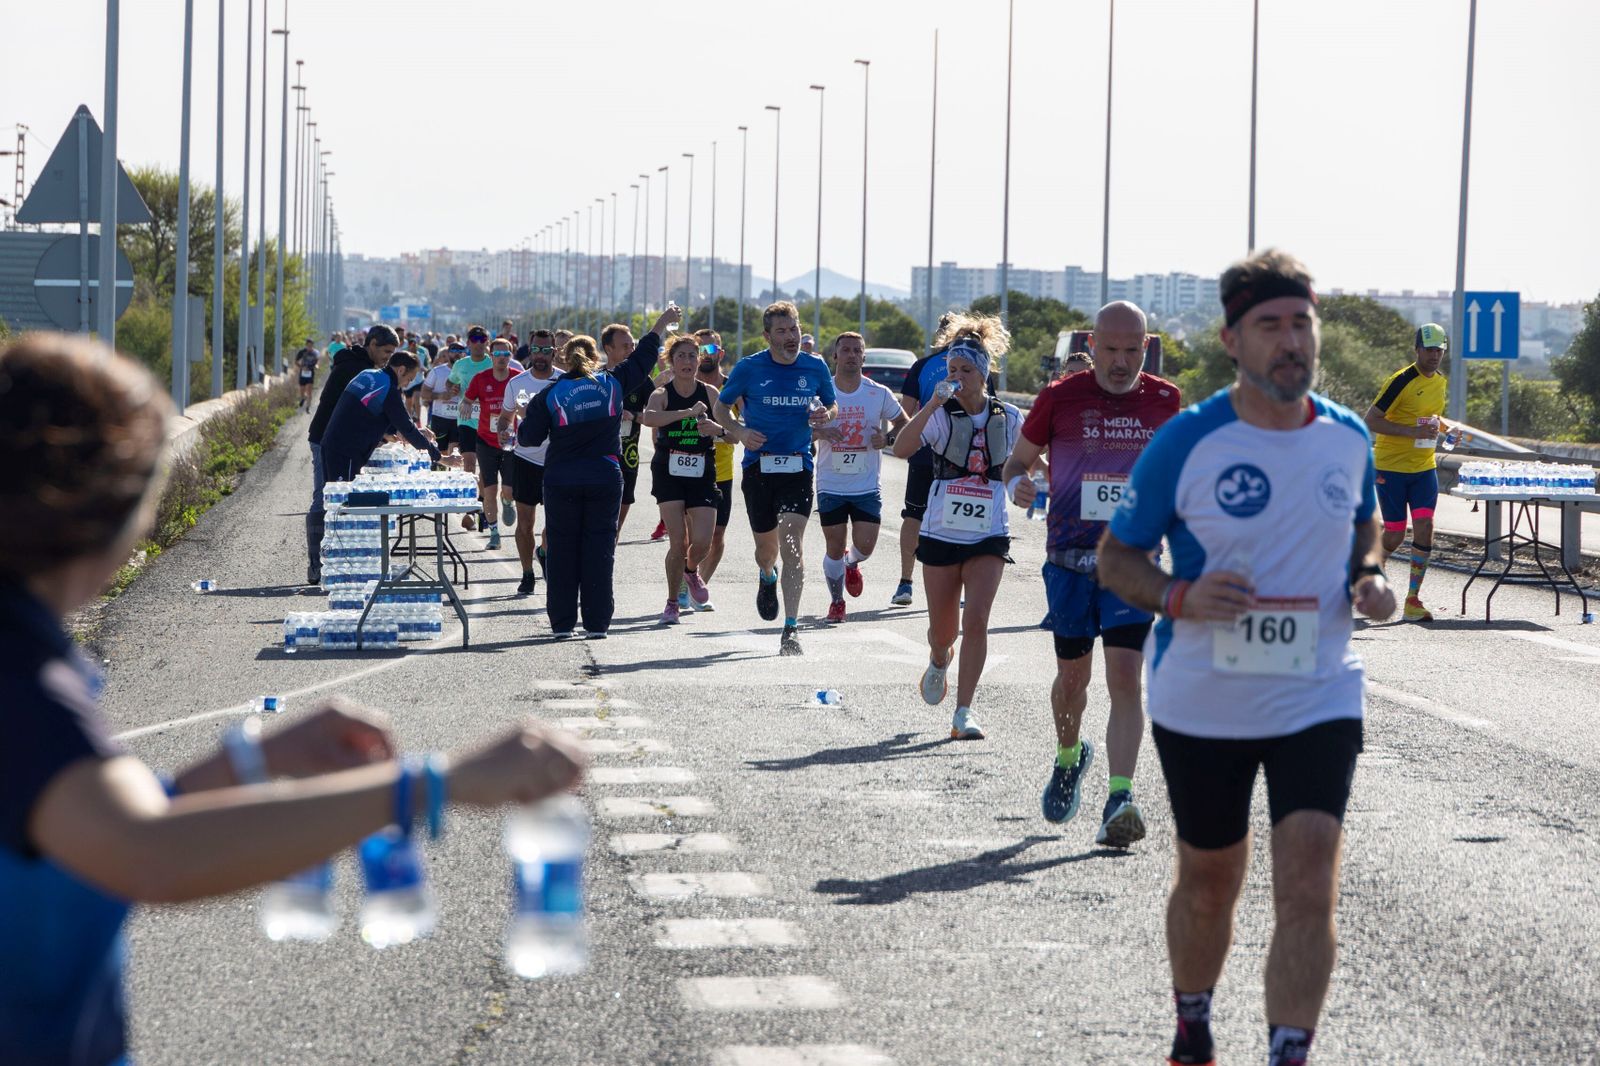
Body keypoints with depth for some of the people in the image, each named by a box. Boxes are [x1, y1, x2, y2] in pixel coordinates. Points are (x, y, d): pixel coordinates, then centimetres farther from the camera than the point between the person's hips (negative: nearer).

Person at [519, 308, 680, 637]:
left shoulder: (550, 395, -5)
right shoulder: (611, 383, -1)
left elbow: (528, 437, -1)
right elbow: (643, 357, 13)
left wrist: (523, 423, 21)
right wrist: (663, 323, 26)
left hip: (561, 481, 0)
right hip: (605, 479, 1)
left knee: (563, 550, 6)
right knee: (599, 549, 5)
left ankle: (561, 622, 6)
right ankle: (596, 621, 3)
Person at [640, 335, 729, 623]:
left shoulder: (709, 393, 2)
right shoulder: (662, 394, -6)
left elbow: (733, 434, 2)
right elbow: (648, 418, -30)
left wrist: (718, 429, -21)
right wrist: (687, 413, -38)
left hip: (702, 473, 2)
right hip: (669, 472, -2)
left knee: (702, 542, -8)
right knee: (678, 542, -10)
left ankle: (691, 570, 29)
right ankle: (672, 603, 9)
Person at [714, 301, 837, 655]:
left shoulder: (815, 368, 3)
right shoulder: (748, 368, -1)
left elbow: (832, 406, 18)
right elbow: (721, 407, 10)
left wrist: (827, 415, -7)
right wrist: (739, 431, -10)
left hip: (798, 468, 0)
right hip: (759, 465, 0)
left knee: (792, 542, -14)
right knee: (766, 546, 10)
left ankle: (791, 628, -15)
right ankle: (767, 578, 49)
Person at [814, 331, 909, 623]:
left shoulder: (879, 394, -1)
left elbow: (904, 423, 10)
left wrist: (887, 438, -11)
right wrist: (819, 432, -20)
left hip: (867, 486, 0)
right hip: (830, 486, 0)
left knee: (865, 546, -7)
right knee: (834, 548, 1)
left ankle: (852, 564, 30)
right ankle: (836, 601, 24)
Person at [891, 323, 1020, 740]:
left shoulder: (1008, 418, 2)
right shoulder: (941, 415, -5)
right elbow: (901, 448, -23)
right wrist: (933, 404, -30)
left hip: (989, 535, 0)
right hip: (942, 532, 0)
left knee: (976, 620, -14)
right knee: (942, 629, 9)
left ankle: (964, 712, -10)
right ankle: (939, 660, 46)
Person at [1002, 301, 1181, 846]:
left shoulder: (1164, 400, 4)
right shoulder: (1060, 397, -1)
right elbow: (1019, 458, 9)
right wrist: (1018, 483, -13)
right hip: (1070, 557, 0)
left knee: (1125, 677, -13)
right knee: (1072, 675, 11)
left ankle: (1119, 799, -16)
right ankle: (1069, 756, 41)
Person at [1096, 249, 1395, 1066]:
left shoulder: (1348, 439, 0)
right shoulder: (1186, 442, -11)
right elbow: (1115, 558, -2)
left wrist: (1371, 581, -3)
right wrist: (1180, 598, -22)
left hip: (1318, 701, 1)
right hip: (1202, 704, -1)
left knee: (1308, 893, -13)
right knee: (1209, 881, 15)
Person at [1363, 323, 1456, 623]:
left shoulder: (1441, 383, 8)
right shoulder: (1402, 381, -15)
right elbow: (1370, 420, -18)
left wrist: (1445, 426, 6)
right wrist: (1412, 432, -25)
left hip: (1424, 467, 5)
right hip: (1391, 467, -5)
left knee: (1424, 526, -9)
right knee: (1394, 536, -1)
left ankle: (1413, 601, -3)